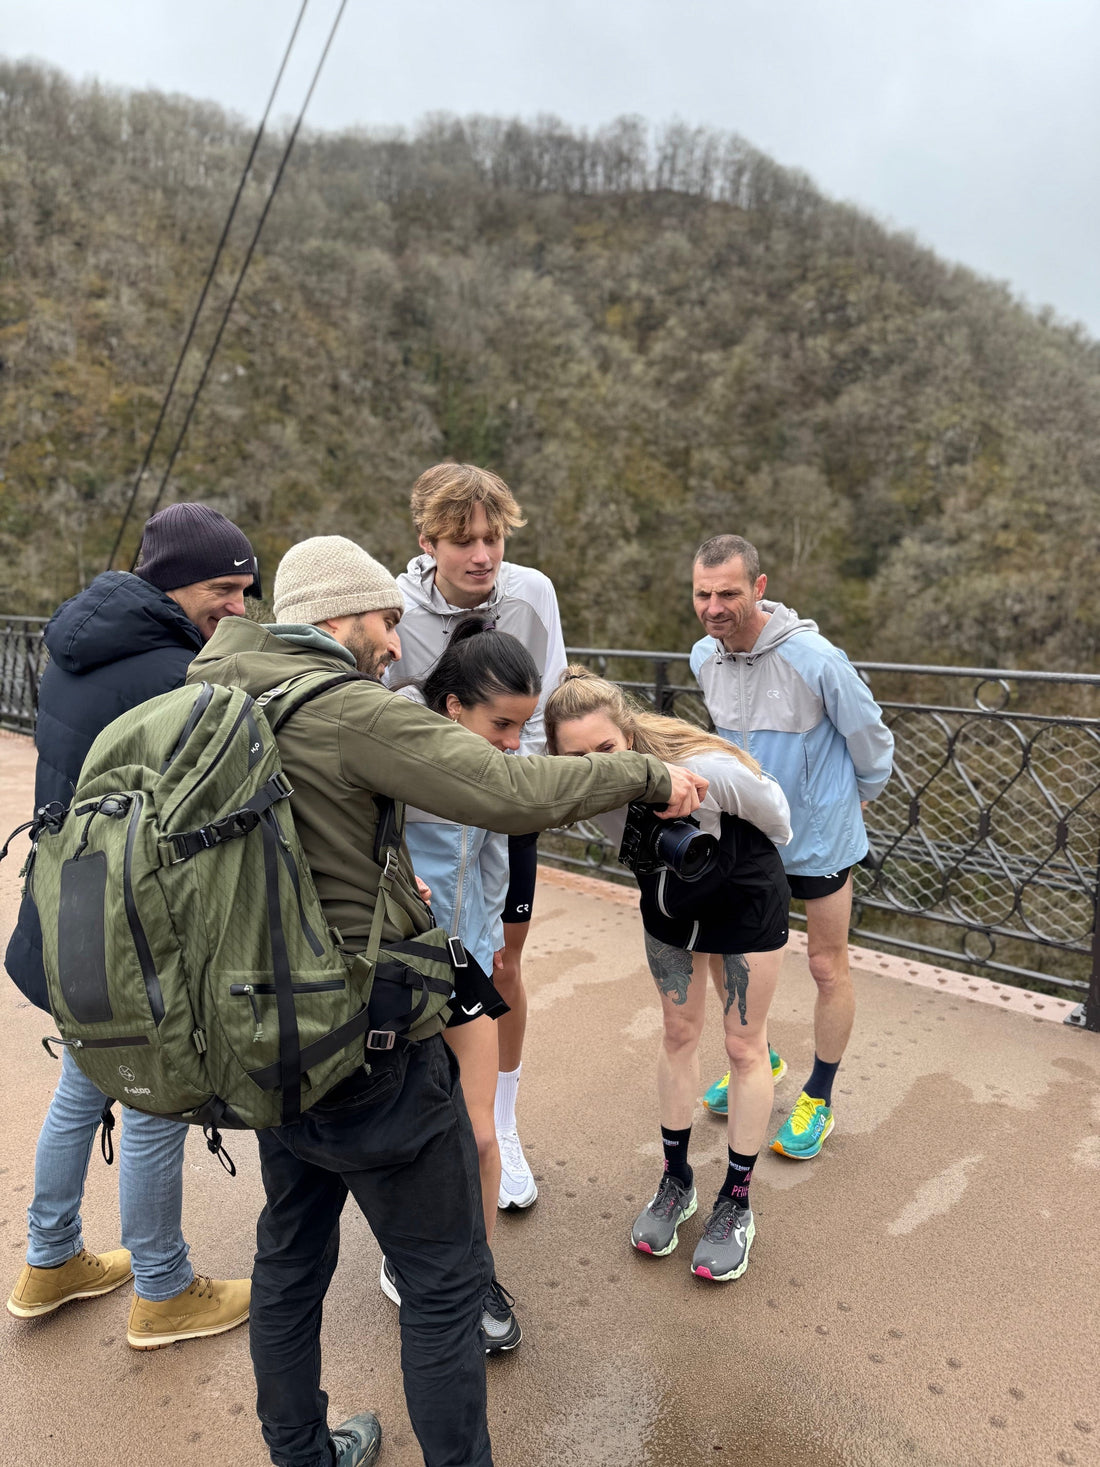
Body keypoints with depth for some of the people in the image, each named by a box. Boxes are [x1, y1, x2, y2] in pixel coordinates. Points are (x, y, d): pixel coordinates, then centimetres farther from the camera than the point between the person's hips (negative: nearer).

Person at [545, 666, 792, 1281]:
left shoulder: (706, 770, -41)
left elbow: (773, 810, -20)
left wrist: (752, 860, 3)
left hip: (746, 902, -3)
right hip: (670, 903, 4)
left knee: (744, 1046, 9)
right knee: (680, 1034, 16)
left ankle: (737, 1200, 26)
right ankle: (677, 1180, 33)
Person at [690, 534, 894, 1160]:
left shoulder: (813, 657, -27)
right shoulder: (705, 657, -8)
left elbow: (871, 738, -11)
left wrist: (856, 798, 5)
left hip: (819, 834, -5)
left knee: (828, 967, 9)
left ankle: (818, 1099, 29)